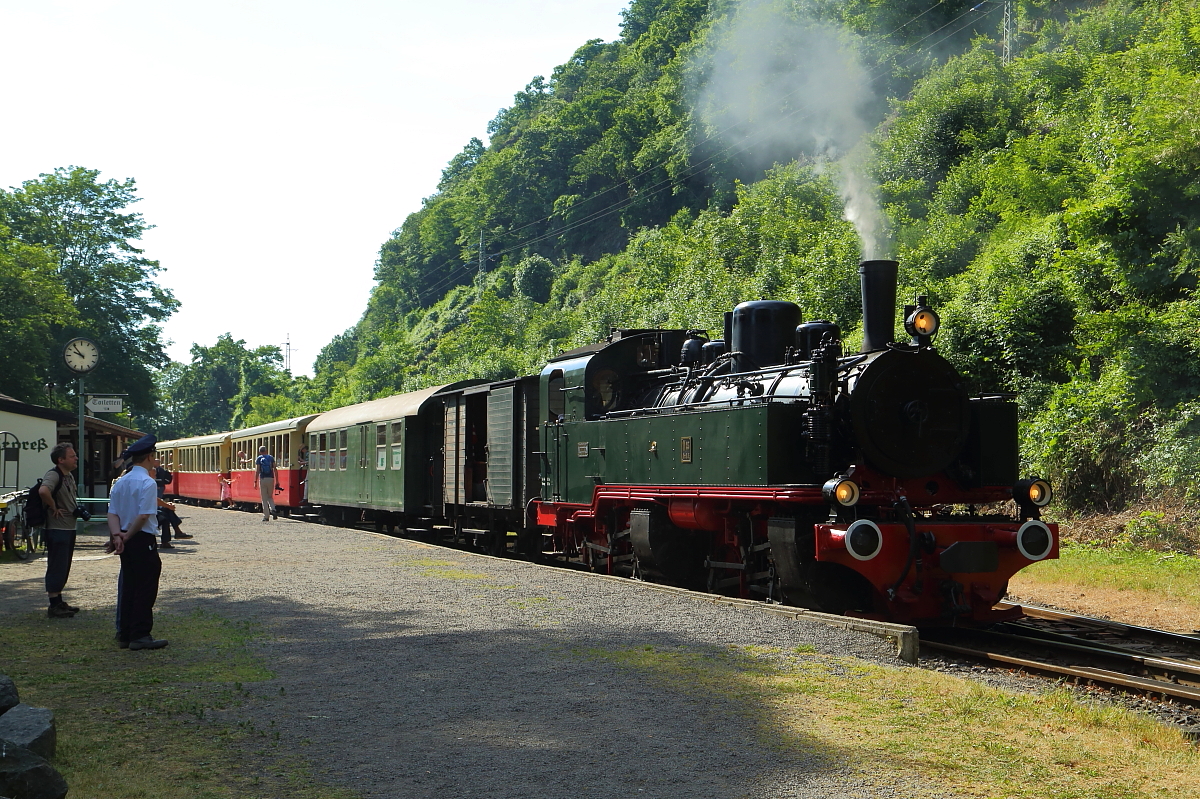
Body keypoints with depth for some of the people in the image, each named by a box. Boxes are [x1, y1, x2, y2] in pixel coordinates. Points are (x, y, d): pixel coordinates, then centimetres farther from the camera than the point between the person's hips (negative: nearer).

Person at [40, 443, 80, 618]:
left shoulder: (70, 476, 14)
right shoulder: (53, 475, -17)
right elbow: (43, 491, -38)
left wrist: (78, 509, 14)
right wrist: (54, 508, -24)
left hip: (69, 527, 10)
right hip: (57, 528, -10)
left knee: (64, 567, 15)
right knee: (57, 567, -6)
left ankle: (59, 602, 24)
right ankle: (54, 606, -1)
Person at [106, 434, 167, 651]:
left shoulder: (120, 482, 11)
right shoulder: (147, 483, -14)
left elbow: (113, 513, 4)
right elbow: (144, 516, -19)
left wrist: (117, 535, -8)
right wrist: (127, 536, -9)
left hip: (125, 542, 8)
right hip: (143, 541, -8)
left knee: (128, 587, 13)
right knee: (145, 589, -2)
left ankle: (125, 635, 16)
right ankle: (140, 635, -2)